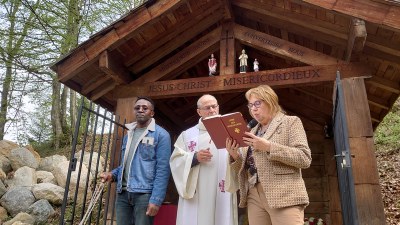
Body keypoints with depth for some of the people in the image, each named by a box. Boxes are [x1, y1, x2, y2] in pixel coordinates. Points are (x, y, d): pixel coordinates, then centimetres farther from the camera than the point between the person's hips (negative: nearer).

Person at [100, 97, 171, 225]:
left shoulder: (161, 135, -5)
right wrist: (112, 175, 3)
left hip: (144, 194, -6)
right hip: (123, 193, 6)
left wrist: (156, 199, -17)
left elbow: (163, 169, -11)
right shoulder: (128, 135, 16)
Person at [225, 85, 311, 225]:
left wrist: (268, 147, -18)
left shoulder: (291, 122, 4)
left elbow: (305, 158, -9)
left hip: (284, 195, -5)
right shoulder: (252, 131, 19)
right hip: (254, 197, 5)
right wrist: (234, 154, -5)